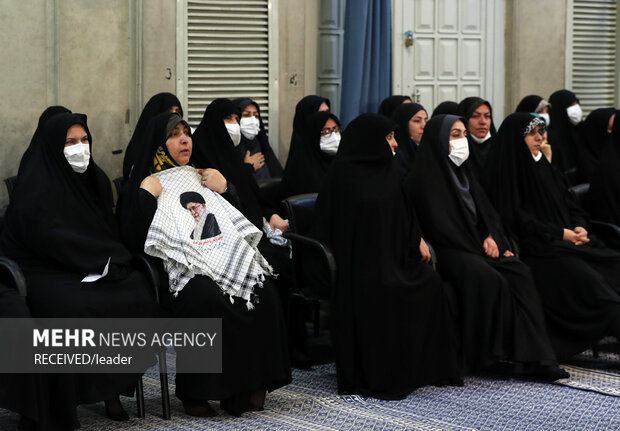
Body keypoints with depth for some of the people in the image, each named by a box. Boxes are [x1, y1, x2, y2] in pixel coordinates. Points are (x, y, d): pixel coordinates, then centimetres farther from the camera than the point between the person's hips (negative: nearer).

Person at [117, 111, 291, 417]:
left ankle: (252, 384, -18)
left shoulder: (200, 178, 24)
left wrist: (224, 188, 9)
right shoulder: (142, 186, 9)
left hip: (225, 262, 5)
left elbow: (241, 224, 22)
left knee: (264, 294, -25)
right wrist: (146, 195, -10)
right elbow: (134, 238, -7)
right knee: (208, 300, -37)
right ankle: (195, 392, -25)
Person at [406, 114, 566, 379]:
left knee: (518, 273, -18)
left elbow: (486, 211, 19)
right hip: (446, 251, -7)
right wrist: (479, 246, -9)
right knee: (488, 279, -32)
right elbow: (438, 224, -13)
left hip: (477, 246, 7)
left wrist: (491, 237, -2)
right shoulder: (425, 177, -6)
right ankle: (489, 354, -23)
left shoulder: (462, 170, 20)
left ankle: (533, 355, -24)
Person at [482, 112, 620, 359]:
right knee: (587, 279, -30)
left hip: (566, 240, 8)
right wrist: (561, 233, -13)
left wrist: (579, 228, 0)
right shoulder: (506, 171, -3)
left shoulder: (544, 168, 21)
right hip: (534, 248, -8)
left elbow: (569, 205, 22)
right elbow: (515, 219, -12)